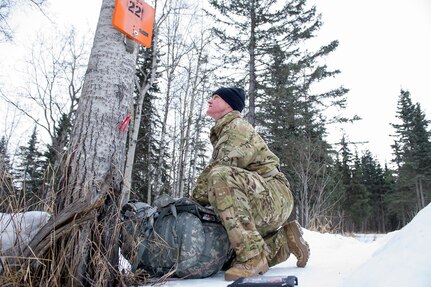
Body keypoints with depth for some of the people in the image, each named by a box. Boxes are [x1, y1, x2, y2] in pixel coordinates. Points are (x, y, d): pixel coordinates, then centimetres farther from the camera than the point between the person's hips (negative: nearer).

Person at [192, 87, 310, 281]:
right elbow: (212, 170, 17)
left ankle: (252, 256, -30)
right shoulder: (222, 131, 21)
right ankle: (284, 240, 24)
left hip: (274, 195, -10)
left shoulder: (237, 126, -9)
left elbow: (216, 170, -20)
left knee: (221, 176, -34)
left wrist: (193, 201, -12)